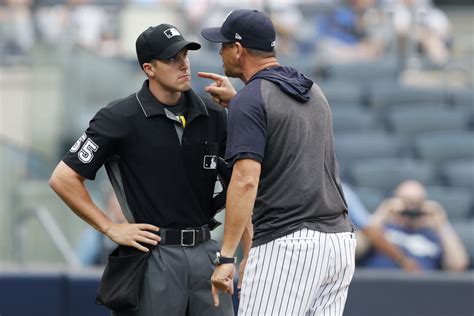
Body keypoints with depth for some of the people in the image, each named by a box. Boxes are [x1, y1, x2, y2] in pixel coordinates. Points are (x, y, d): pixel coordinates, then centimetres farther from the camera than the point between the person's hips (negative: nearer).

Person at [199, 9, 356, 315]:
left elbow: (246, 180, -18)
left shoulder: (249, 101, -8)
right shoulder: (313, 91, 17)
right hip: (341, 241, 8)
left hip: (287, 244, -8)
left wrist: (225, 258, -20)